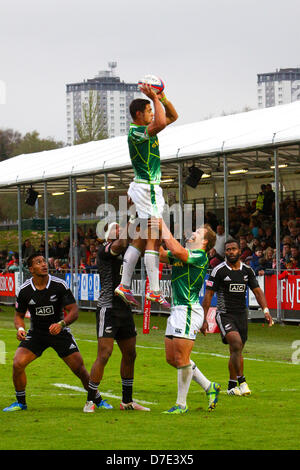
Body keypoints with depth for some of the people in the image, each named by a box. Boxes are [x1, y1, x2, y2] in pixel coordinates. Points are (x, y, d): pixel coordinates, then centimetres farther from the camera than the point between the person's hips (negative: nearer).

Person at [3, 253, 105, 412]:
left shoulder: (59, 285, -14)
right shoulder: (24, 290, -9)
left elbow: (74, 311, -12)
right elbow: (19, 315, 5)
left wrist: (61, 324, -30)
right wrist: (20, 329, -17)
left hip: (59, 332, -1)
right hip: (36, 333, 1)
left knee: (79, 368, -7)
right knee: (18, 363, -18)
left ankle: (97, 400, 15)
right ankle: (21, 402, 1)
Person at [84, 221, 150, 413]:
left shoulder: (126, 251, 12)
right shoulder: (105, 250, -12)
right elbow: (121, 244, -28)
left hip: (124, 309, 8)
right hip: (108, 309, -8)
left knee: (130, 354, 14)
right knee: (104, 355, -12)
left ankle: (127, 401, 26)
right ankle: (90, 402, -5)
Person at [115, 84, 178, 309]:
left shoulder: (146, 130, 14)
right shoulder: (136, 132, -14)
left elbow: (173, 116, 22)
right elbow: (161, 123, -33)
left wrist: (162, 97, 7)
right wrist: (155, 99, -20)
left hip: (149, 187, 10)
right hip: (147, 187, -10)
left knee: (142, 239, 12)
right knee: (154, 238, -11)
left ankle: (125, 285, 13)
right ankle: (154, 291, -14)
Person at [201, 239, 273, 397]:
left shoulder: (247, 271, 7)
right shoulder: (219, 271, -7)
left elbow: (257, 291, 11)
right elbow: (208, 295, -5)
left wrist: (266, 310, -5)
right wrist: (204, 320, -8)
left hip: (242, 315, 5)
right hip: (225, 314, -5)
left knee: (237, 352, 9)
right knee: (236, 343, -25)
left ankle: (232, 386, 21)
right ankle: (241, 381, -20)